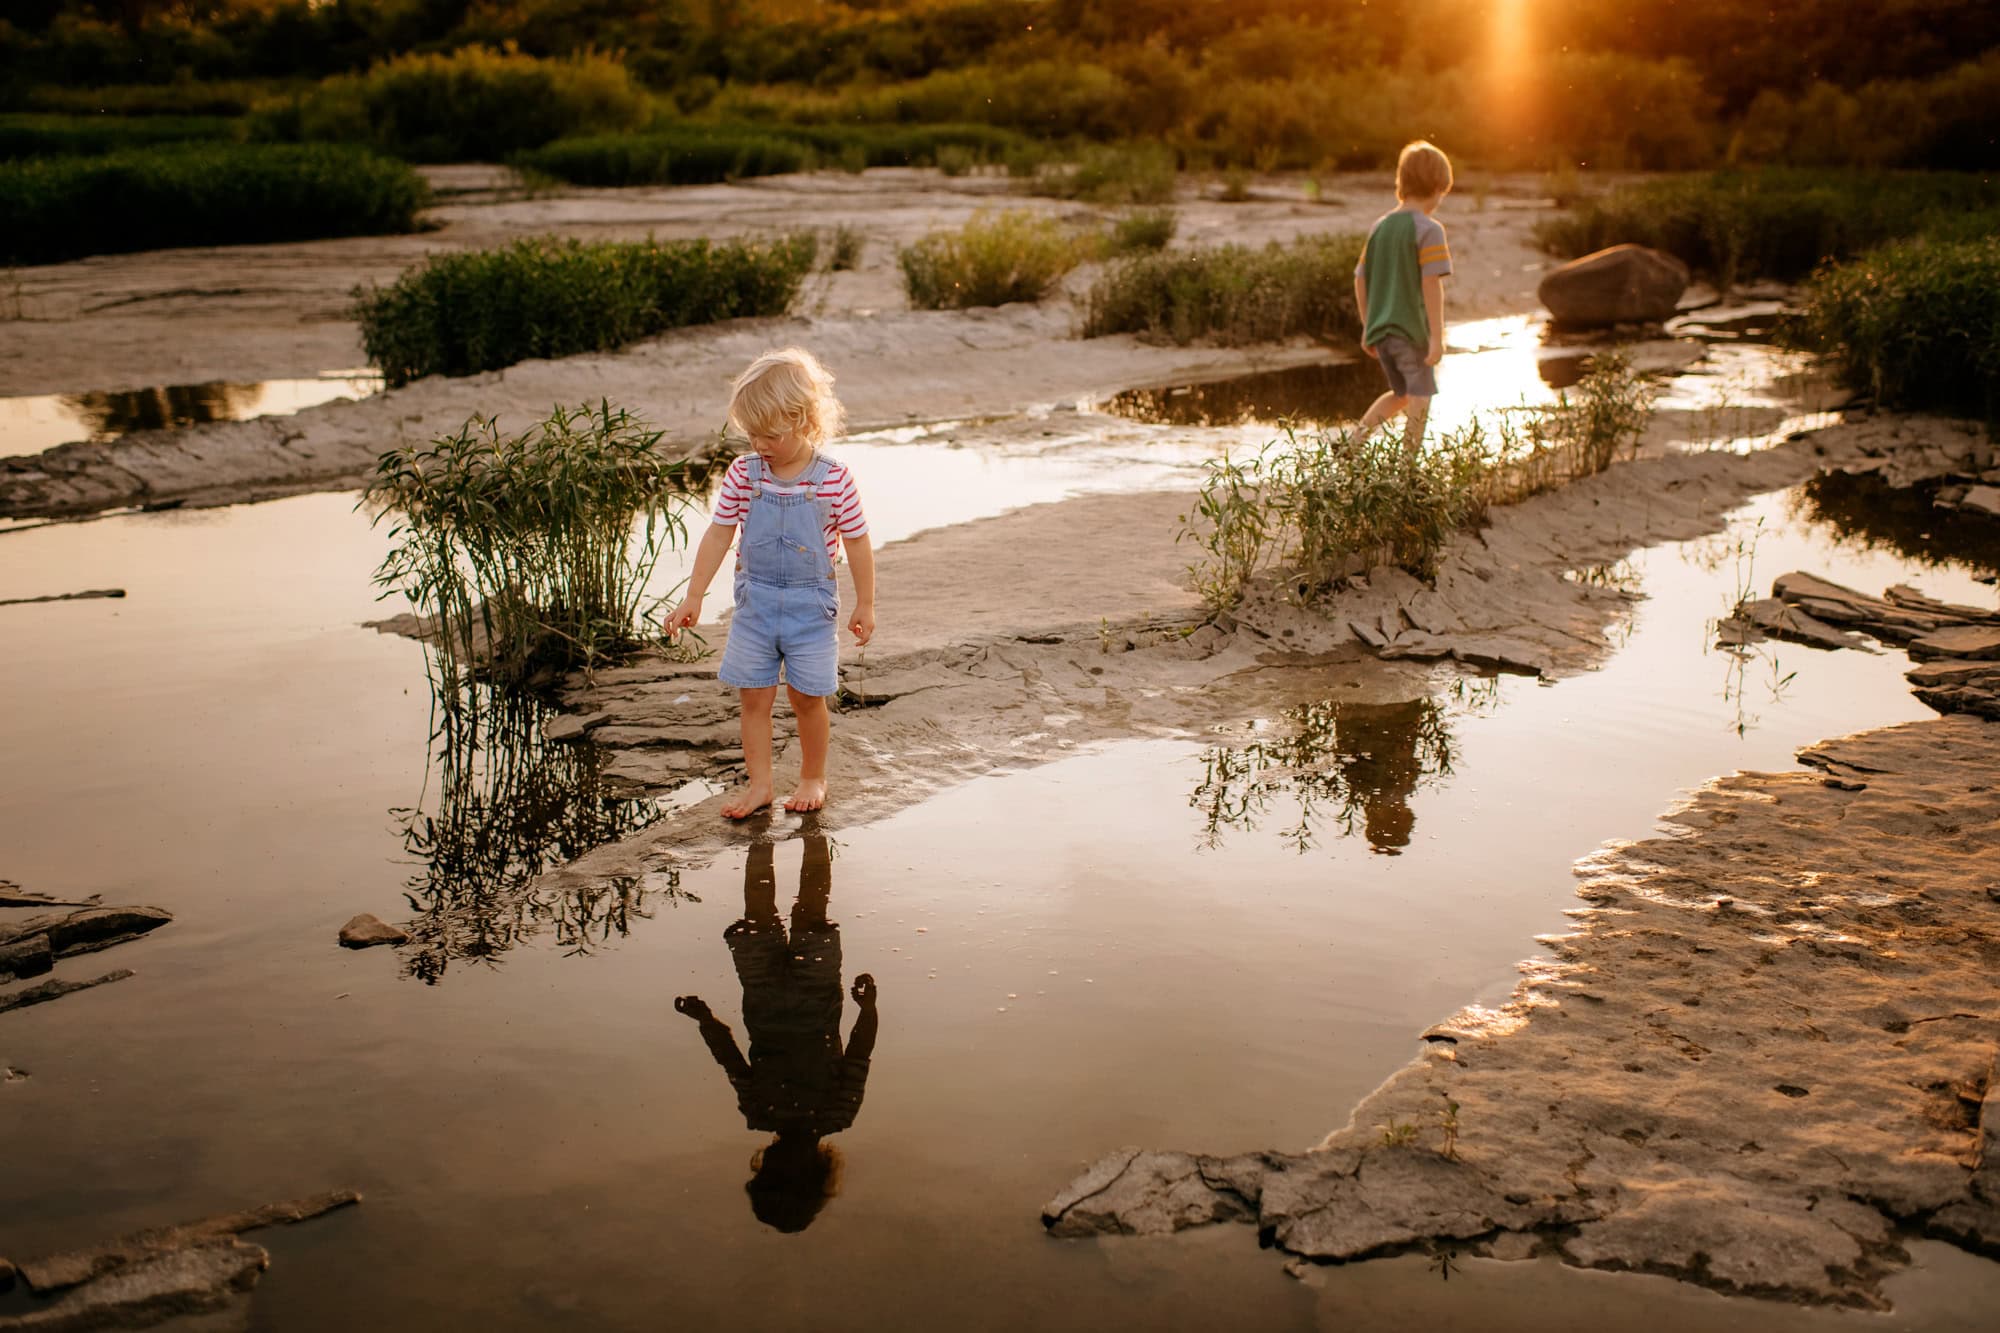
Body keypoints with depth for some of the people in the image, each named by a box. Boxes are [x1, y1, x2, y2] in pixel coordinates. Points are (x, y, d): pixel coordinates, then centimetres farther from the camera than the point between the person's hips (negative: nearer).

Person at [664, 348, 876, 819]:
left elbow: (857, 542, -4)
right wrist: (693, 597, 1)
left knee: (807, 697, 7)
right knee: (753, 695, 4)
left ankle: (813, 778, 25)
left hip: (811, 604, -3)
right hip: (755, 602, 3)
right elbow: (719, 534, 1)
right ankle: (758, 782, 15)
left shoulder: (833, 479, -12)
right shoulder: (742, 474, -5)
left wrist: (864, 605, 0)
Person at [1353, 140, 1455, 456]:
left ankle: (1359, 434, 4)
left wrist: (1367, 328, 21)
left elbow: (1360, 280, 13)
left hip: (1380, 331, 7)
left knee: (1401, 394, 21)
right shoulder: (1428, 230, -9)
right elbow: (1431, 284, -16)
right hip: (1413, 328, -7)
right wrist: (1437, 336, -15)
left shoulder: (1380, 226, 11)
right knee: (1420, 397, 2)